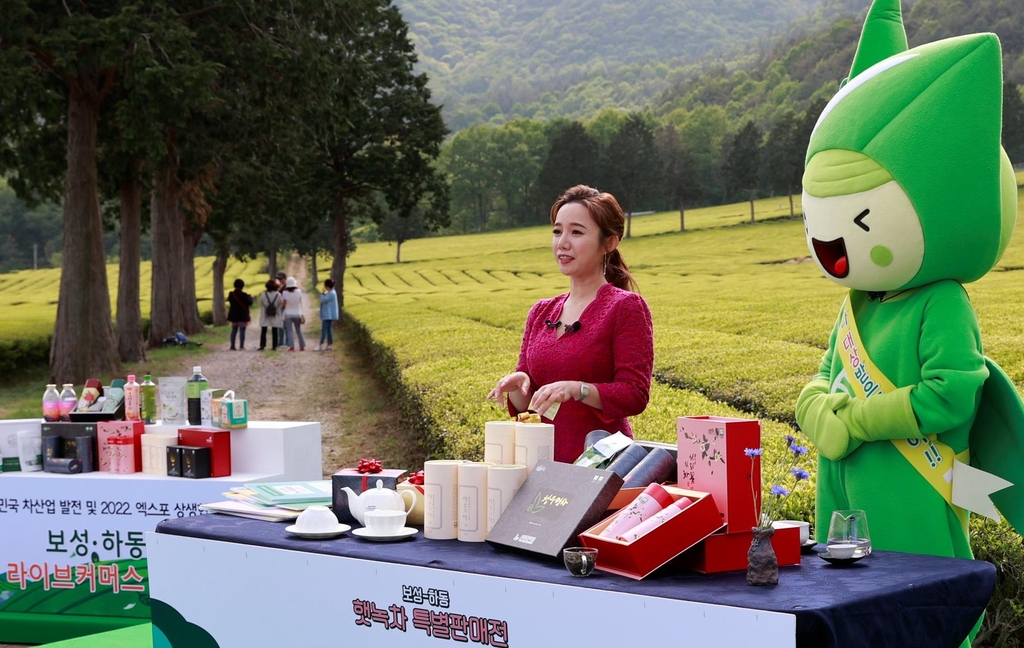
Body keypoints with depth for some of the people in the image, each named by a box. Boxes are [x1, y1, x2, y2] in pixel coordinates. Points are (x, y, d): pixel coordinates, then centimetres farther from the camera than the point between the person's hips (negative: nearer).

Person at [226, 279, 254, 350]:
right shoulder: (244, 295, -16)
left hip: (233, 315, 5)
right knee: (242, 330, 1)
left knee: (234, 330, 11)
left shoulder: (231, 294, 0)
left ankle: (232, 346, 8)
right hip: (243, 315, -5)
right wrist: (250, 297, 9)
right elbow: (249, 302, -12)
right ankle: (241, 346, -2)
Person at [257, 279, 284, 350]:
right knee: (274, 332, 7)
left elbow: (261, 304, -1)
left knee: (263, 331, 7)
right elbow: (281, 304, 0)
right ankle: (274, 346, 5)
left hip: (265, 316, 0)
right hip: (275, 317, 0)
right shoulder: (278, 295, -10)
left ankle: (262, 345, -1)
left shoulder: (263, 295, -9)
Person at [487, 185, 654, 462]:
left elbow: (635, 395, -8)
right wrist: (517, 384, -5)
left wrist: (576, 389, -21)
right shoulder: (541, 312, 14)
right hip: (543, 460, 4)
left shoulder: (626, 307, -2)